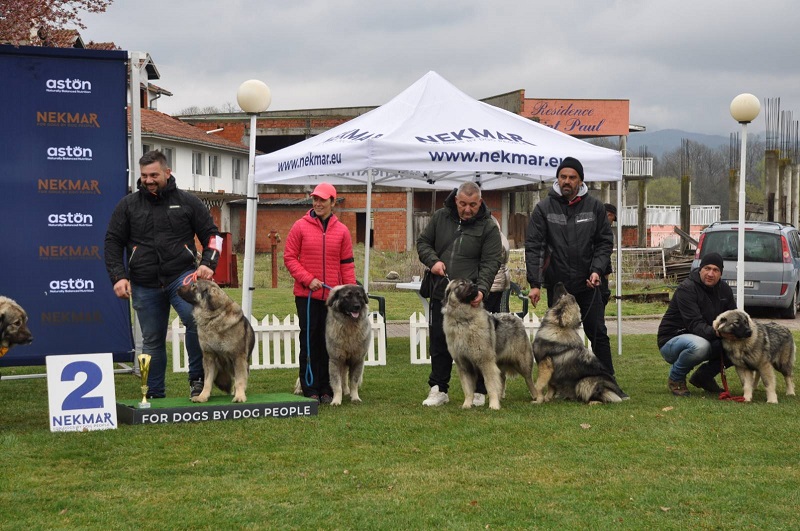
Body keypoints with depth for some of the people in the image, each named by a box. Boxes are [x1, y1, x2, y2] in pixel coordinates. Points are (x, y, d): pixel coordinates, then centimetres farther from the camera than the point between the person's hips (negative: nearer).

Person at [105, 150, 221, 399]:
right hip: (145, 284, 2)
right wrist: (118, 276, -2)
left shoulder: (187, 201, 6)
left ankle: (197, 378, -12)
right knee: (152, 341, 9)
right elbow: (113, 242, 9)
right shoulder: (128, 205, 7)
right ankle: (154, 394, 21)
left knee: (195, 318, -27)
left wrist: (207, 264, -5)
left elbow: (211, 234, 11)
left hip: (182, 275, -2)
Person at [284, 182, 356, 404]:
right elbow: (289, 257, 0)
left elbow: (347, 264, 9)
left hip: (332, 296, 2)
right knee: (309, 341, 2)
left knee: (328, 343, 5)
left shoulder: (341, 230, 6)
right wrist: (308, 279, -11)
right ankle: (310, 389, 7)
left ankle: (325, 389, 12)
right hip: (306, 294, -2)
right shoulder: (301, 226, 0)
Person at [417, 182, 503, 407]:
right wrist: (433, 260, -5)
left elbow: (490, 262, -8)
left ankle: (478, 391, 10)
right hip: (440, 293, 3)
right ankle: (438, 390, 18)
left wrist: (481, 289, -22)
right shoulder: (440, 217, 6)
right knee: (439, 343, 8)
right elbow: (423, 242, 15)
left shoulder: (488, 227, -3)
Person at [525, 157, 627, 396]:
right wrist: (534, 283, -13)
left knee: (598, 333, 1)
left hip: (587, 284, 0)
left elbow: (605, 242, 6)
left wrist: (597, 270, -11)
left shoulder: (595, 207, 2)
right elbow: (533, 247, -5)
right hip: (557, 284, 0)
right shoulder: (544, 208, -2)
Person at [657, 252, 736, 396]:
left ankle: (705, 375, 7)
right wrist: (714, 332, -48)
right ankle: (675, 378, -10)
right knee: (699, 345, -41)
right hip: (672, 341, -7)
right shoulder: (687, 289, -20)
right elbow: (695, 324, -29)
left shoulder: (724, 289, 3)